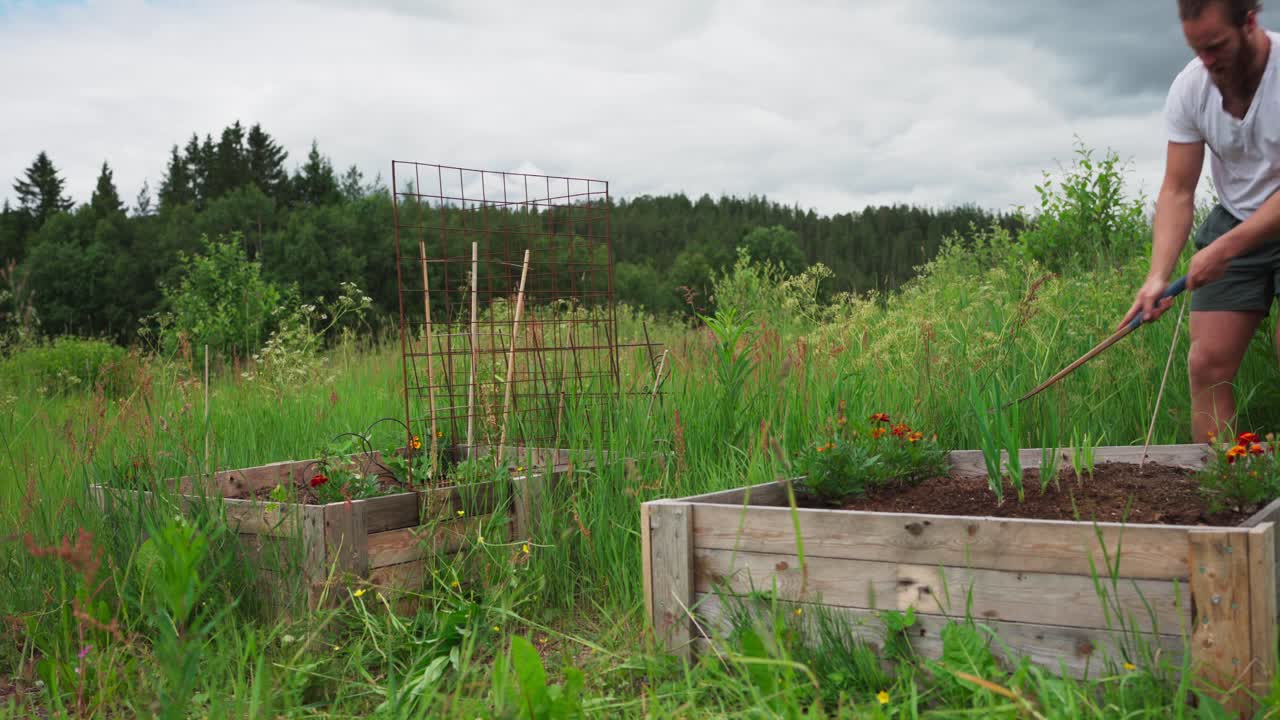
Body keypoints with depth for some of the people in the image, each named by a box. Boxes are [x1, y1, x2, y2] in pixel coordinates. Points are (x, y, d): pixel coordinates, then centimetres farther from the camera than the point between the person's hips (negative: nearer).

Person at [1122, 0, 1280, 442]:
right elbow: (1177, 192, -10)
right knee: (1208, 363, -4)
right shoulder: (1189, 88, -11)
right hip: (1234, 222, 4)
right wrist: (1158, 276, -22)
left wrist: (1224, 249, -31)